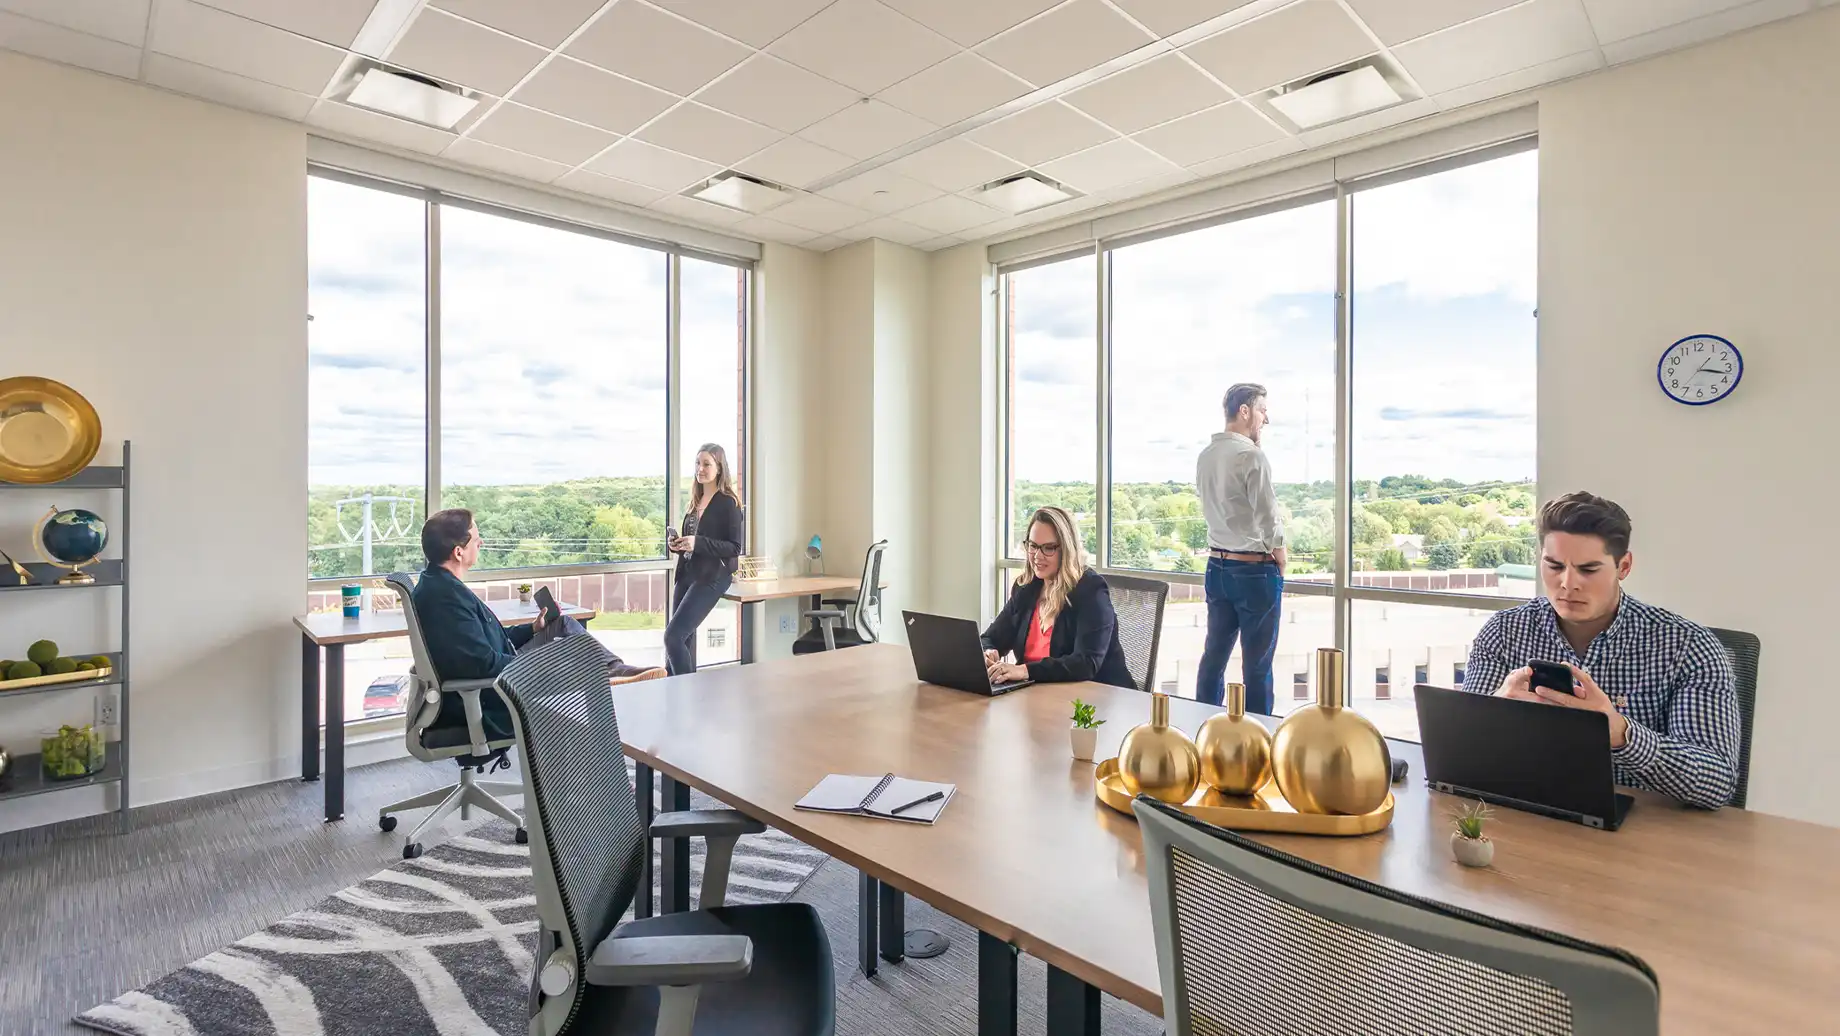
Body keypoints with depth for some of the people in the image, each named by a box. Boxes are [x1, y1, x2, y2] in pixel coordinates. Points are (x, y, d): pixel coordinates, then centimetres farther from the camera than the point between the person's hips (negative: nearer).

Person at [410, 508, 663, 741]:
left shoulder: (436, 584, 6)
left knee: (563, 625, 8)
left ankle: (618, 671, 3)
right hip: (486, 704, -10)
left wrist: (533, 629, 13)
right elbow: (484, 663, -27)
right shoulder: (447, 595, -26)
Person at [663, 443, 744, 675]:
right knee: (683, 639, 10)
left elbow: (734, 547, -13)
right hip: (687, 574, 8)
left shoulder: (728, 503, -8)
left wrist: (697, 543, -24)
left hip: (711, 577, -8)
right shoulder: (696, 501, 15)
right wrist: (676, 544, 2)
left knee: (673, 636, -15)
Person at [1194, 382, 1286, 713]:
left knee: (1214, 654, 13)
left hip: (1217, 565, 7)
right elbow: (1268, 516, -14)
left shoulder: (1205, 456, 7)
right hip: (1255, 569, -7)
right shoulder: (1251, 455, -16)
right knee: (1257, 664, 2)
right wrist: (1280, 558, 0)